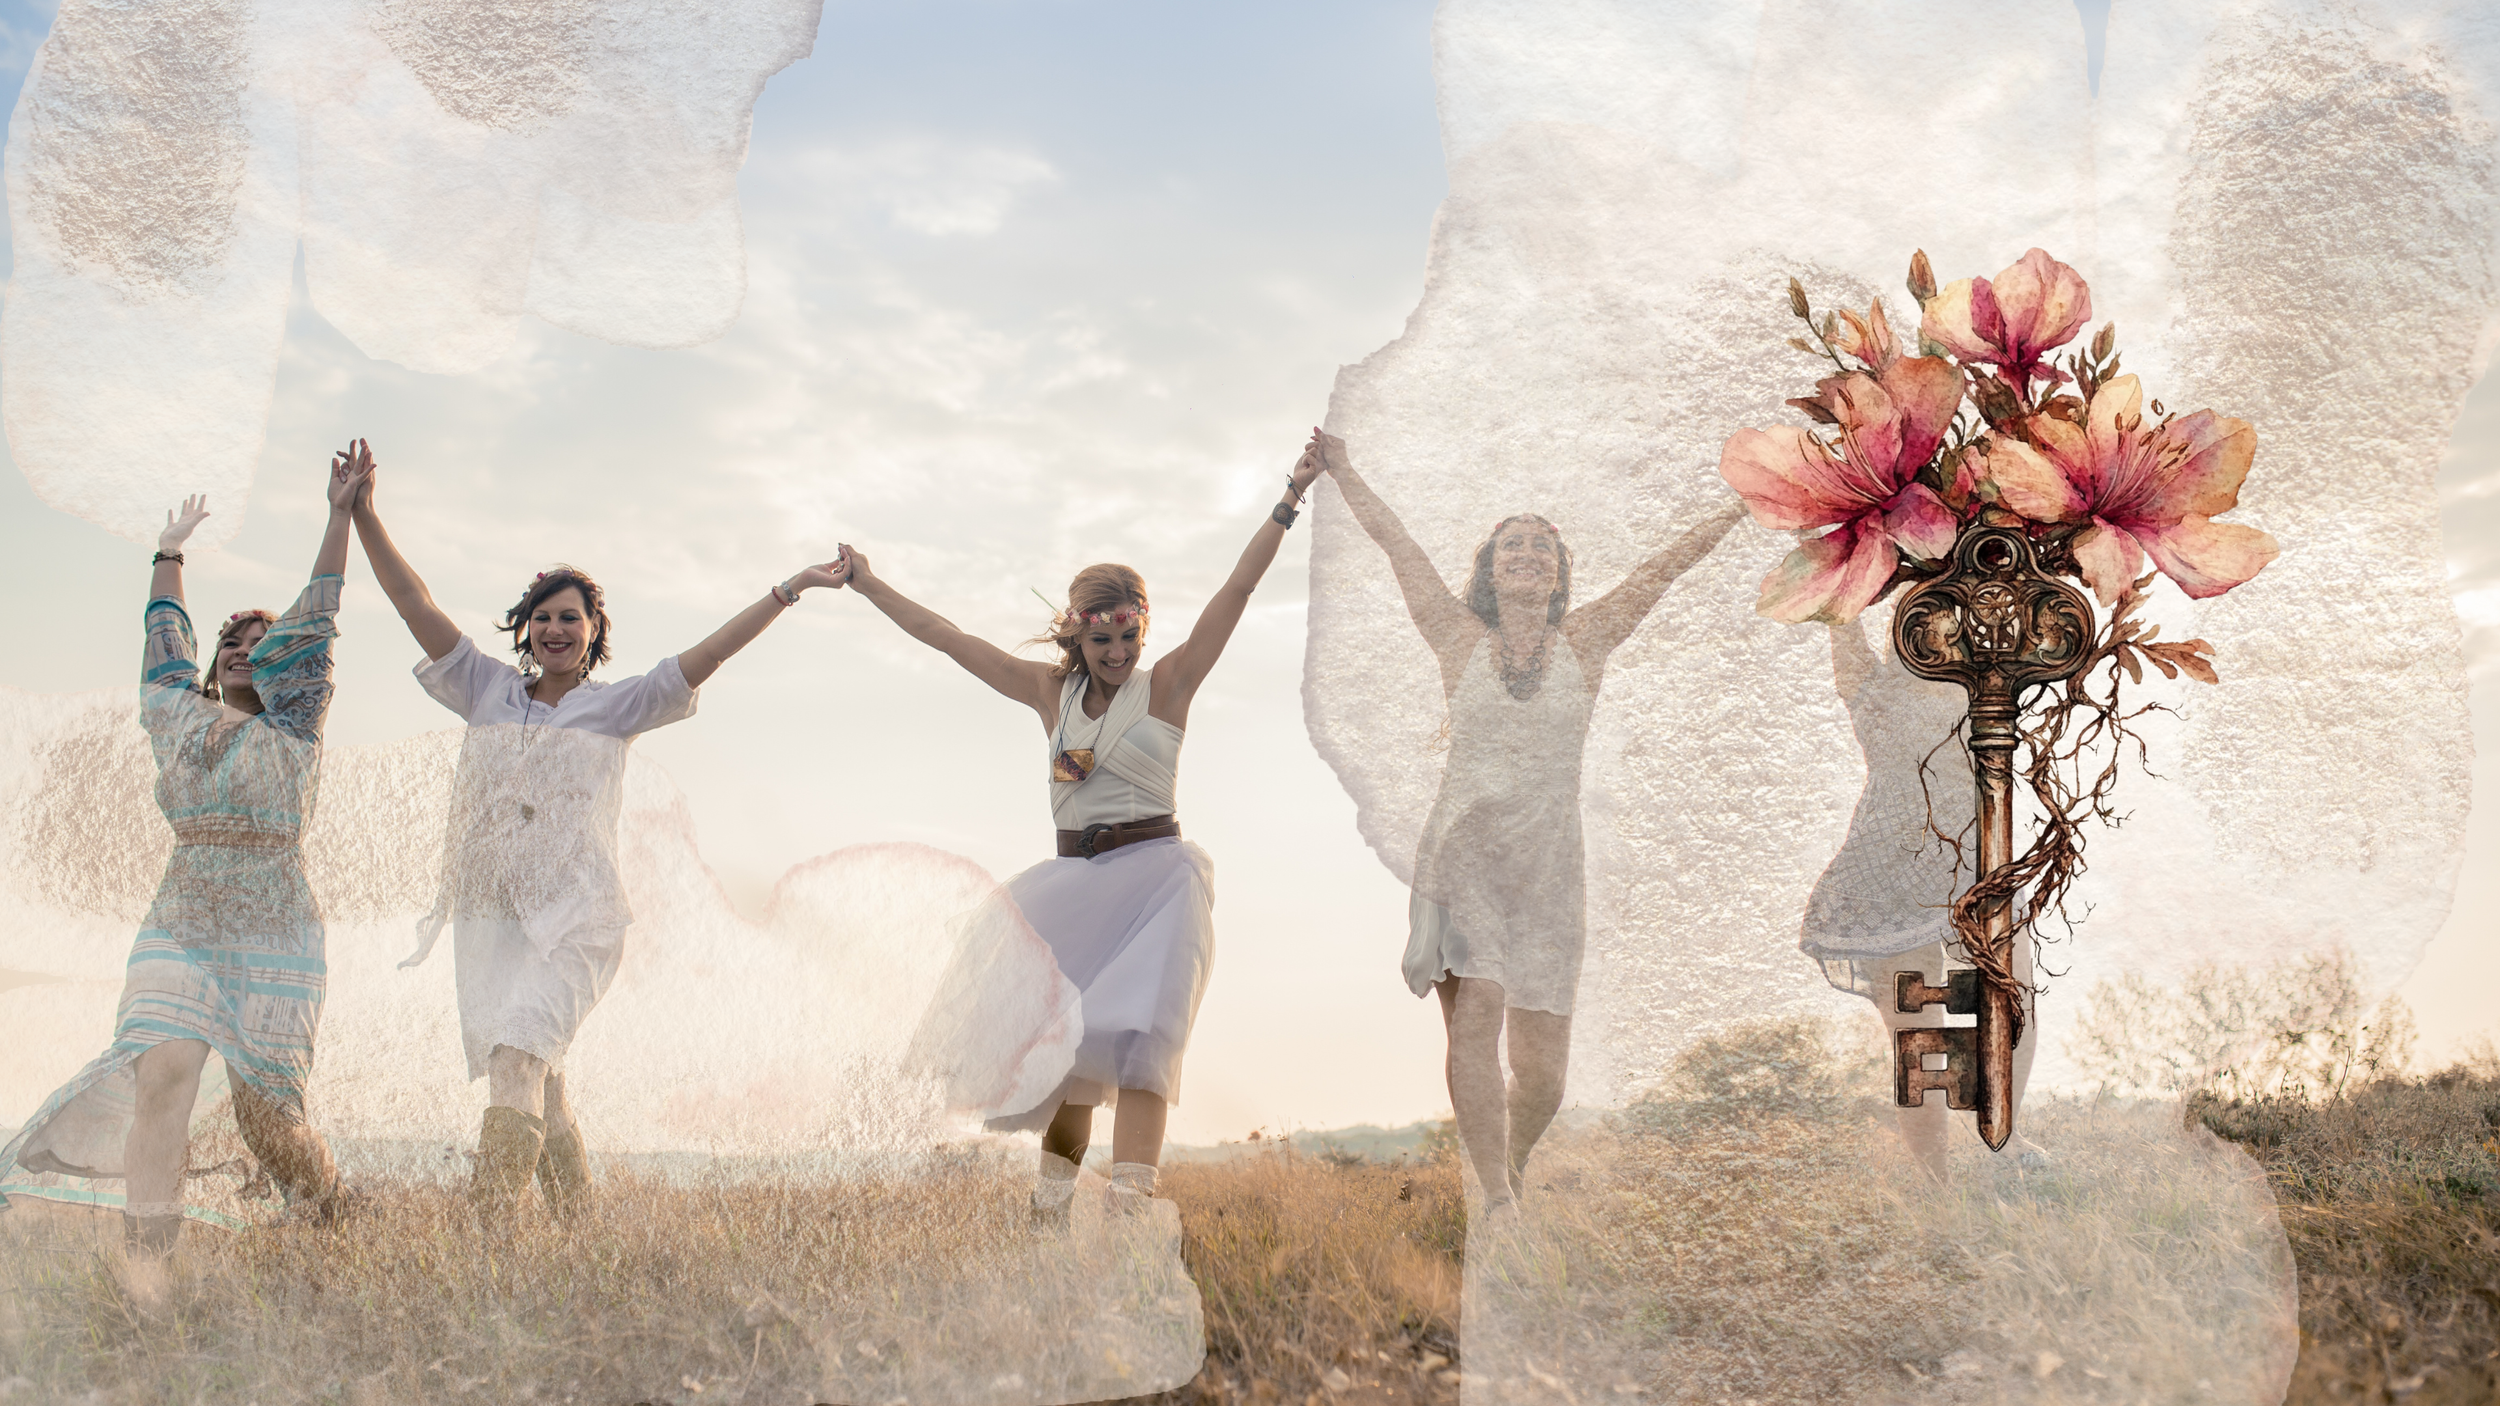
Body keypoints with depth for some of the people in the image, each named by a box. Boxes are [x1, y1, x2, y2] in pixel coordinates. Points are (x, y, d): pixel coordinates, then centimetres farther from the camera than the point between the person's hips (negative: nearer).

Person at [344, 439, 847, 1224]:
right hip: (489, 907, 4)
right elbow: (416, 606, 11)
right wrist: (363, 512, 6)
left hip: (573, 909, -3)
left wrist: (791, 589, -1)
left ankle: (491, 1228, -28)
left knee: (518, 1052, -22)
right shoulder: (488, 692, 14)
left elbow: (707, 655, 3)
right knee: (535, 1079, 4)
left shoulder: (617, 706, 8)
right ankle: (576, 1213, 17)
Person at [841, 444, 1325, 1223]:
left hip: (1155, 877, -4)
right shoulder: (1051, 690, 9)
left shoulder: (1167, 685, -1)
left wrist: (1292, 495, -14)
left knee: (1134, 1033, -18)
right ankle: (1052, 1206, 15)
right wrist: (866, 584, 18)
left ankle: (1129, 1205, -27)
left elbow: (1239, 586, -8)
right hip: (1071, 883, 4)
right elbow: (945, 636, 14)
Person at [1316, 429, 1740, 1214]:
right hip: (1464, 853, -1)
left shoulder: (1585, 643, 8)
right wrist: (1342, 474, 16)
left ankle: (1513, 1171, 28)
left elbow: (1667, 566, 10)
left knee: (1543, 1064, 1)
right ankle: (1497, 1203, -12)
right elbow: (1399, 547, 11)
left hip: (1548, 863, 1)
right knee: (1473, 1019, -15)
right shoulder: (1461, 639, 6)